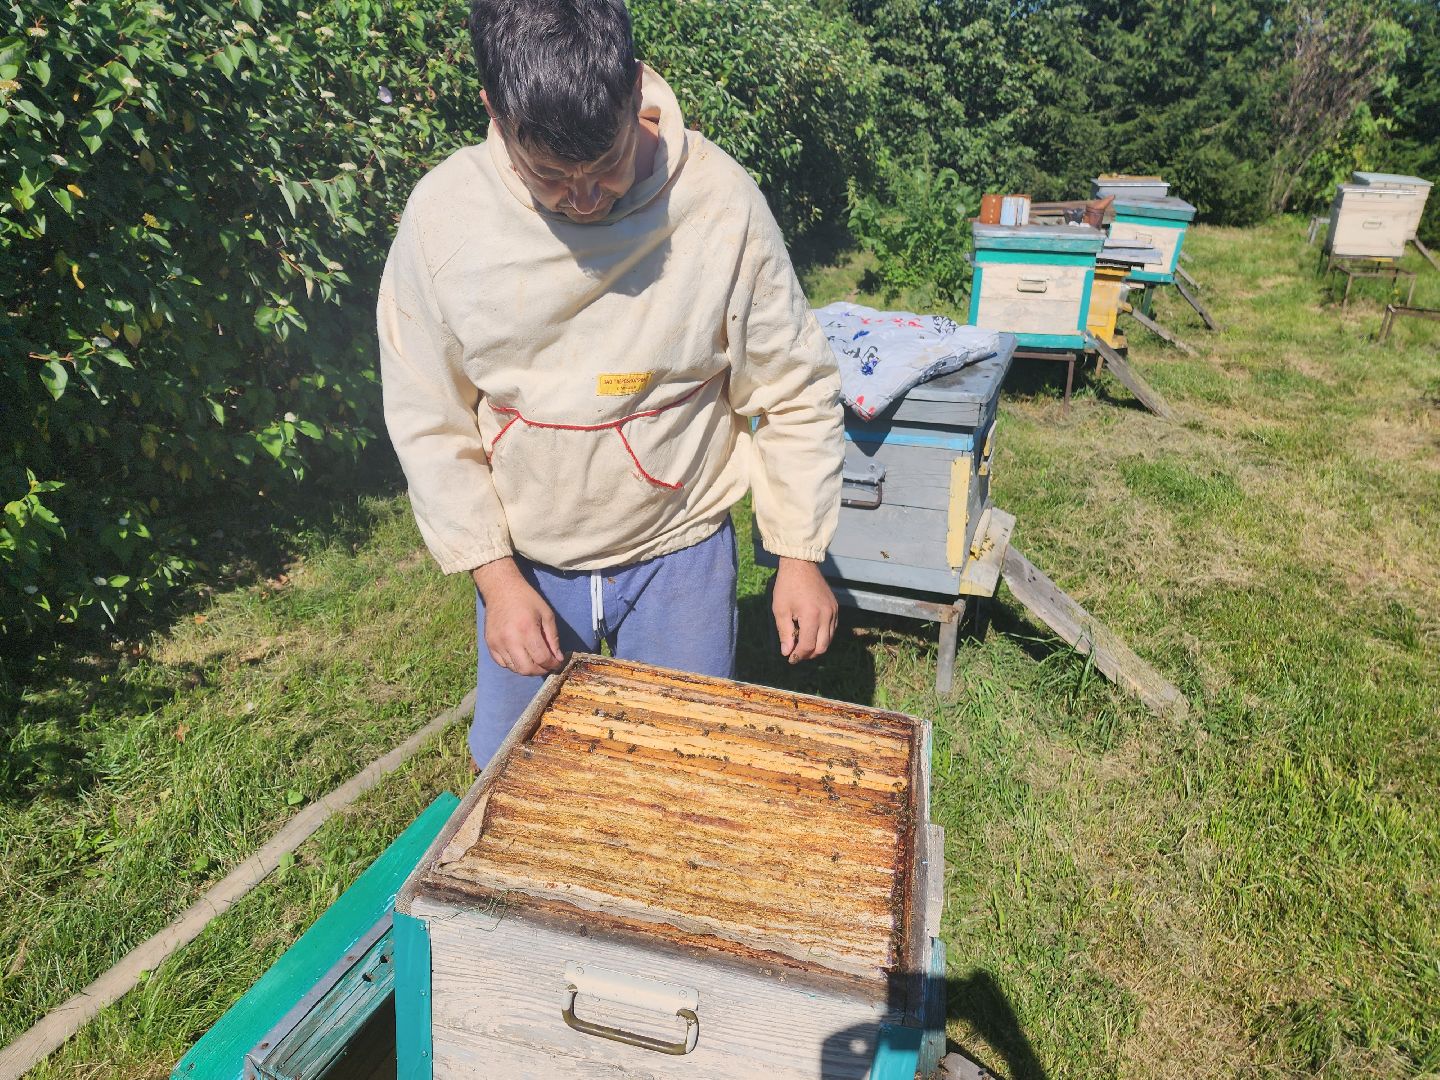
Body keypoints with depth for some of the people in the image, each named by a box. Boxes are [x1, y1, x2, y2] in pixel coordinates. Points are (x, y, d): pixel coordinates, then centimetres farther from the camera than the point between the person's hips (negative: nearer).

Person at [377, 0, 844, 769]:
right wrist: (495, 576, -9)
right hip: (522, 564, 2)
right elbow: (430, 419, -5)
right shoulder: (442, 213, -13)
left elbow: (794, 392, -8)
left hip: (678, 558, -1)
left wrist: (800, 555, -7)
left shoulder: (722, 202, -18)